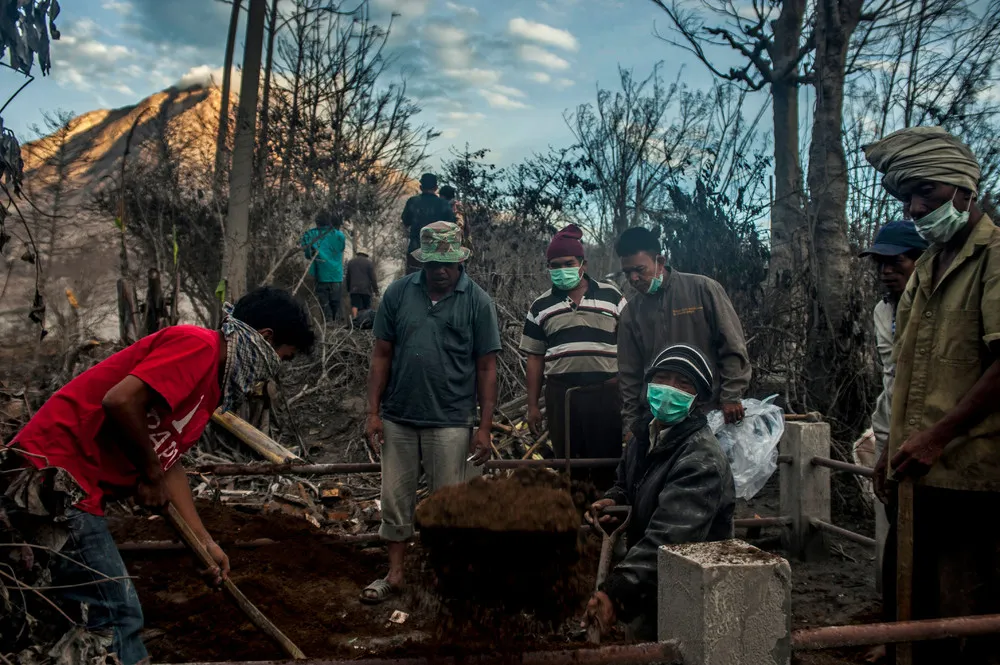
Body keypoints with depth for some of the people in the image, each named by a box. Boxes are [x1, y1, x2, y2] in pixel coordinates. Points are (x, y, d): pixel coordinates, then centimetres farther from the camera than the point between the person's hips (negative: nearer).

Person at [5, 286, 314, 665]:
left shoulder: (212, 381, 15)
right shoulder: (197, 344, -15)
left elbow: (170, 461, 18)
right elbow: (120, 401, -26)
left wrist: (205, 541, 19)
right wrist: (151, 473, -10)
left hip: (73, 480, 10)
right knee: (116, 614, -4)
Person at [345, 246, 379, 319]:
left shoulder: (350, 262, 14)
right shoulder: (369, 263, 1)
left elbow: (348, 277, 18)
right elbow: (373, 277, -3)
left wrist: (348, 289, 24)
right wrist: (376, 290, 0)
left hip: (354, 289, 2)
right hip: (366, 289, -2)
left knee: (354, 305, -5)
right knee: (367, 307, 3)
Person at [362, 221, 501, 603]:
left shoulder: (477, 302, -4)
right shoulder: (398, 293, 1)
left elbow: (486, 368, -3)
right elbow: (382, 354, 4)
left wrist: (485, 427, -6)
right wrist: (374, 411, 0)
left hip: (450, 422, -2)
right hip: (398, 418, 3)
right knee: (395, 500, 12)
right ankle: (394, 574, 28)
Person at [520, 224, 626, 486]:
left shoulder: (611, 296, 5)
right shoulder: (540, 307, 9)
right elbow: (535, 358, 10)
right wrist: (533, 405, 6)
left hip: (606, 393, -1)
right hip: (560, 395, 2)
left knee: (609, 459, 2)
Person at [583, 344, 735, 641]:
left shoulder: (702, 459, -24)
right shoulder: (647, 433, 4)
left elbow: (669, 538, -34)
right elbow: (626, 484, 21)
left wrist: (616, 591, -42)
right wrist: (613, 500, -3)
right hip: (650, 579, 8)